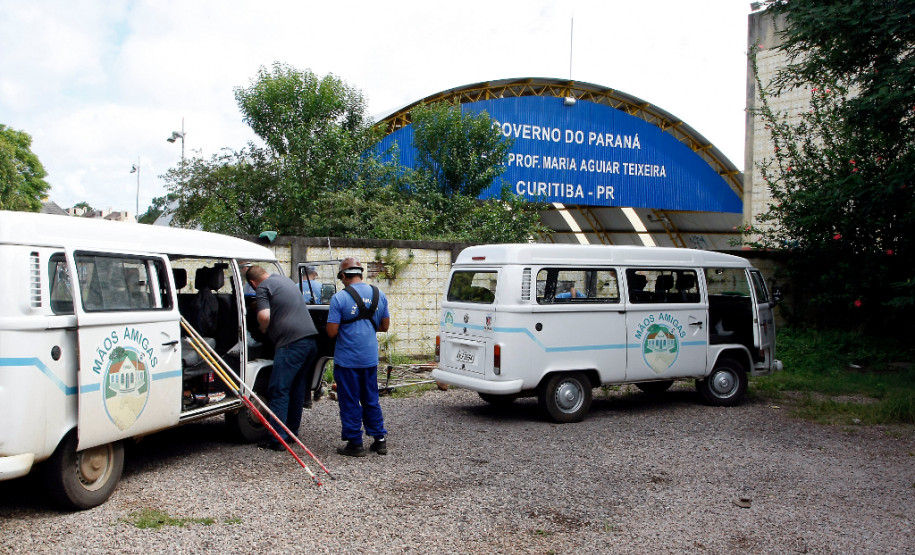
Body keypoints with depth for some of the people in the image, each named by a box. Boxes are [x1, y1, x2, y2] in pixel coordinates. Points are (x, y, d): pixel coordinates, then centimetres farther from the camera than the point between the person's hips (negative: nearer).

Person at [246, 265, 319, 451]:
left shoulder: (263, 287, -1)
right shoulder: (284, 279, 23)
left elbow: (264, 316, -17)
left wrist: (262, 329, 6)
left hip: (291, 343, -8)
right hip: (310, 340, 8)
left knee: (278, 390, -3)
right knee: (297, 389, 17)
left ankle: (277, 439, -4)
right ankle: (292, 432, 25)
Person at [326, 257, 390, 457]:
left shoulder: (339, 298, -14)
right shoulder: (379, 295, 3)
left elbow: (332, 332, -15)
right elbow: (385, 326, 11)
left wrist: (346, 327, 6)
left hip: (347, 360, -5)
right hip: (370, 358, 5)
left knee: (350, 402, 6)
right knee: (371, 400, 16)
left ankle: (355, 444, 12)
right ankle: (380, 440, 20)